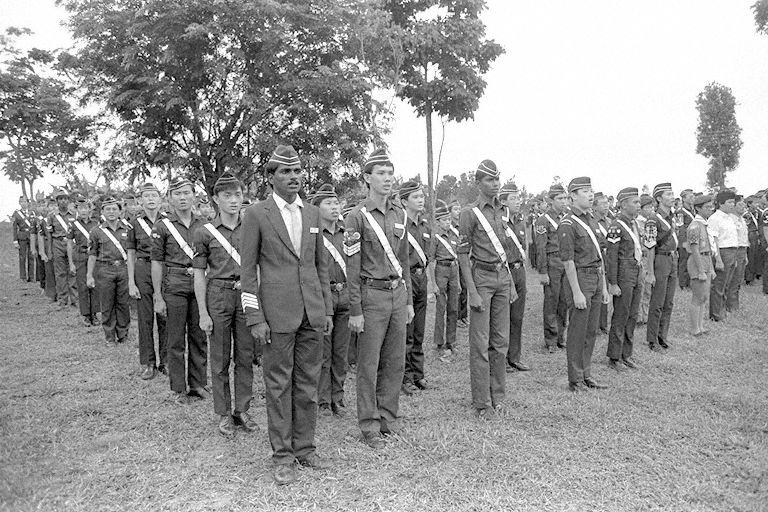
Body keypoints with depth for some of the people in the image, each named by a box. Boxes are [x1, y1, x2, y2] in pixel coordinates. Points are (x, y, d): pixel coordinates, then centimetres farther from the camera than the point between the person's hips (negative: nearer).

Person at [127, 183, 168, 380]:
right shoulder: (135, 222, 2)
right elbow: (131, 254, 4)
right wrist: (131, 282, -2)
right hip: (143, 270, -1)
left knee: (165, 318, 4)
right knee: (145, 319, 3)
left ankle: (165, 361, 16)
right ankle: (147, 364, 13)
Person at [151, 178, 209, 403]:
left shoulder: (202, 224, 9)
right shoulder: (162, 226, -1)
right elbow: (157, 262, -2)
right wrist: (158, 297, -6)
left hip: (200, 284, 3)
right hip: (174, 286, -3)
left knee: (199, 337, 8)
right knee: (176, 340, 3)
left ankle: (199, 384, 21)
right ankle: (178, 389, 14)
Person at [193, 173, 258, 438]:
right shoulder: (205, 232, 0)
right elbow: (199, 274, 0)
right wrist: (203, 313, -4)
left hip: (247, 295, 2)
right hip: (218, 295, -2)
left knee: (245, 356, 8)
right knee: (220, 359, 5)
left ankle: (242, 410, 20)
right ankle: (224, 414, 17)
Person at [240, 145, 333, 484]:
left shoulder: (312, 213, 11)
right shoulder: (256, 214, -2)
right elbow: (248, 269, -3)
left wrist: (328, 310, 11)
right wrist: (255, 318, -9)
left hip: (312, 313, 4)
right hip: (277, 313, -4)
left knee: (308, 383, 11)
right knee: (279, 386, 3)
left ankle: (304, 448, 24)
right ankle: (282, 456, 15)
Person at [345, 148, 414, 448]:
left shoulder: (400, 215, 11)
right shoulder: (358, 216, -8)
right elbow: (352, 267, -10)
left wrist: (409, 300, 14)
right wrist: (355, 310, -12)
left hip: (398, 293, 6)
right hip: (372, 294, -6)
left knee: (395, 363, 11)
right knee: (368, 365, 2)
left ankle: (386, 419, 24)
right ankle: (370, 427, 13)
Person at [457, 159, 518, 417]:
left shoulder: (503, 211, 12)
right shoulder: (470, 213, -7)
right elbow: (463, 254, -9)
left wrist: (512, 284, 16)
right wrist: (472, 292, -16)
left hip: (503, 277, 6)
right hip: (481, 277, -6)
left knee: (501, 341, 10)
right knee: (480, 344, -2)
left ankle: (498, 395, 22)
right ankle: (482, 402, 5)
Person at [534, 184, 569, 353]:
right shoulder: (543, 220, -8)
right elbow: (540, 248, -12)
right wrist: (542, 272, -15)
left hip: (568, 263, 6)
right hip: (552, 264, -6)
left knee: (564, 303, 11)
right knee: (551, 303, 0)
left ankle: (561, 337, 22)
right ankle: (550, 341, 10)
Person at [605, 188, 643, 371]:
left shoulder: (634, 224, 12)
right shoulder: (616, 226, -15)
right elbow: (611, 257, -17)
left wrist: (640, 276, 20)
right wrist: (612, 284, -19)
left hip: (637, 274, 8)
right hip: (623, 275, -8)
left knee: (632, 316, 12)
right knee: (620, 317, -1)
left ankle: (626, 354, 22)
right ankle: (614, 358, 9)